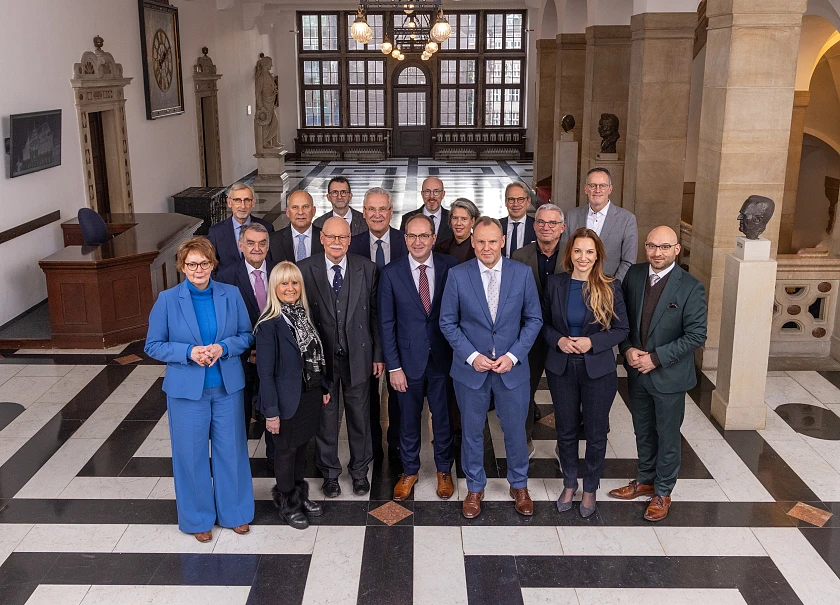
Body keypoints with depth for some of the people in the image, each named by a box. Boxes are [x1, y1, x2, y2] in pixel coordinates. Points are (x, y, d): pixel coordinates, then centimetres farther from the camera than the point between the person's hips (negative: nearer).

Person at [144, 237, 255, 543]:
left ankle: (234, 512, 32)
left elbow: (247, 335, 3)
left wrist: (223, 347, -16)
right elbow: (153, 345, -4)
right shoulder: (167, 300, -8)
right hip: (187, 390, -1)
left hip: (227, 387, 2)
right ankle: (198, 518, 29)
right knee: (192, 454, 9)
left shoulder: (231, 294, -3)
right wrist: (189, 352, -19)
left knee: (231, 449, 12)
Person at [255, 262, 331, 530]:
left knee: (302, 445, 21)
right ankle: (286, 503, 31)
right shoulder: (270, 324, -19)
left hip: (310, 394, 6)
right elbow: (265, 371, -18)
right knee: (286, 450, 12)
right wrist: (271, 411, -18)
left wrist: (324, 388, 10)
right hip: (287, 399, -6)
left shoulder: (304, 315, 2)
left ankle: (300, 495, 41)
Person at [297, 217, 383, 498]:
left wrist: (378, 354, 1)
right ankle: (330, 472, 32)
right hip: (320, 357, -1)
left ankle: (360, 471, 34)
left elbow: (375, 314, 1)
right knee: (325, 416, 13)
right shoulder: (304, 270, -7)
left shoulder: (367, 269, -3)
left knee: (359, 415, 14)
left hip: (358, 355, 1)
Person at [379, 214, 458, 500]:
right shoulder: (391, 273, -7)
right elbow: (386, 323, -4)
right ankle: (409, 471, 35)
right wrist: (393, 366, -6)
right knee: (408, 420, 14)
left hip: (443, 358, 0)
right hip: (409, 360, 0)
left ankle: (444, 471, 35)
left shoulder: (450, 267, -6)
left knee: (443, 417, 15)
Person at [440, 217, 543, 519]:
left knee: (515, 429, 12)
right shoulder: (457, 275, -7)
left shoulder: (522, 273, -5)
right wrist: (472, 356, -13)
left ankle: (519, 485, 34)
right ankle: (475, 488, 32)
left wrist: (513, 355, -11)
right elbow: (448, 322, -3)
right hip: (471, 367, 0)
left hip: (512, 366, 1)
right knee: (472, 431, 12)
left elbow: (534, 319, 0)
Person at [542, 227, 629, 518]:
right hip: (561, 368, 2)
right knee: (566, 430, 14)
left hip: (598, 370, -1)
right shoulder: (555, 283, -3)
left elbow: (622, 328, -4)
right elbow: (543, 323, 5)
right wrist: (558, 340, -14)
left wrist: (592, 342, -18)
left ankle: (590, 488, 30)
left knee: (596, 433, 10)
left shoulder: (610, 287, -8)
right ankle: (569, 484, 34)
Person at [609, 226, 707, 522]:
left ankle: (663, 491, 29)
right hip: (637, 372, 4)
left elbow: (696, 335, -17)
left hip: (669, 376, -4)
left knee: (667, 436, 12)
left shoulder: (691, 287, -16)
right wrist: (627, 349, -11)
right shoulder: (634, 275, -3)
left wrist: (656, 358, -19)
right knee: (643, 431, 21)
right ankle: (645, 480, 40)